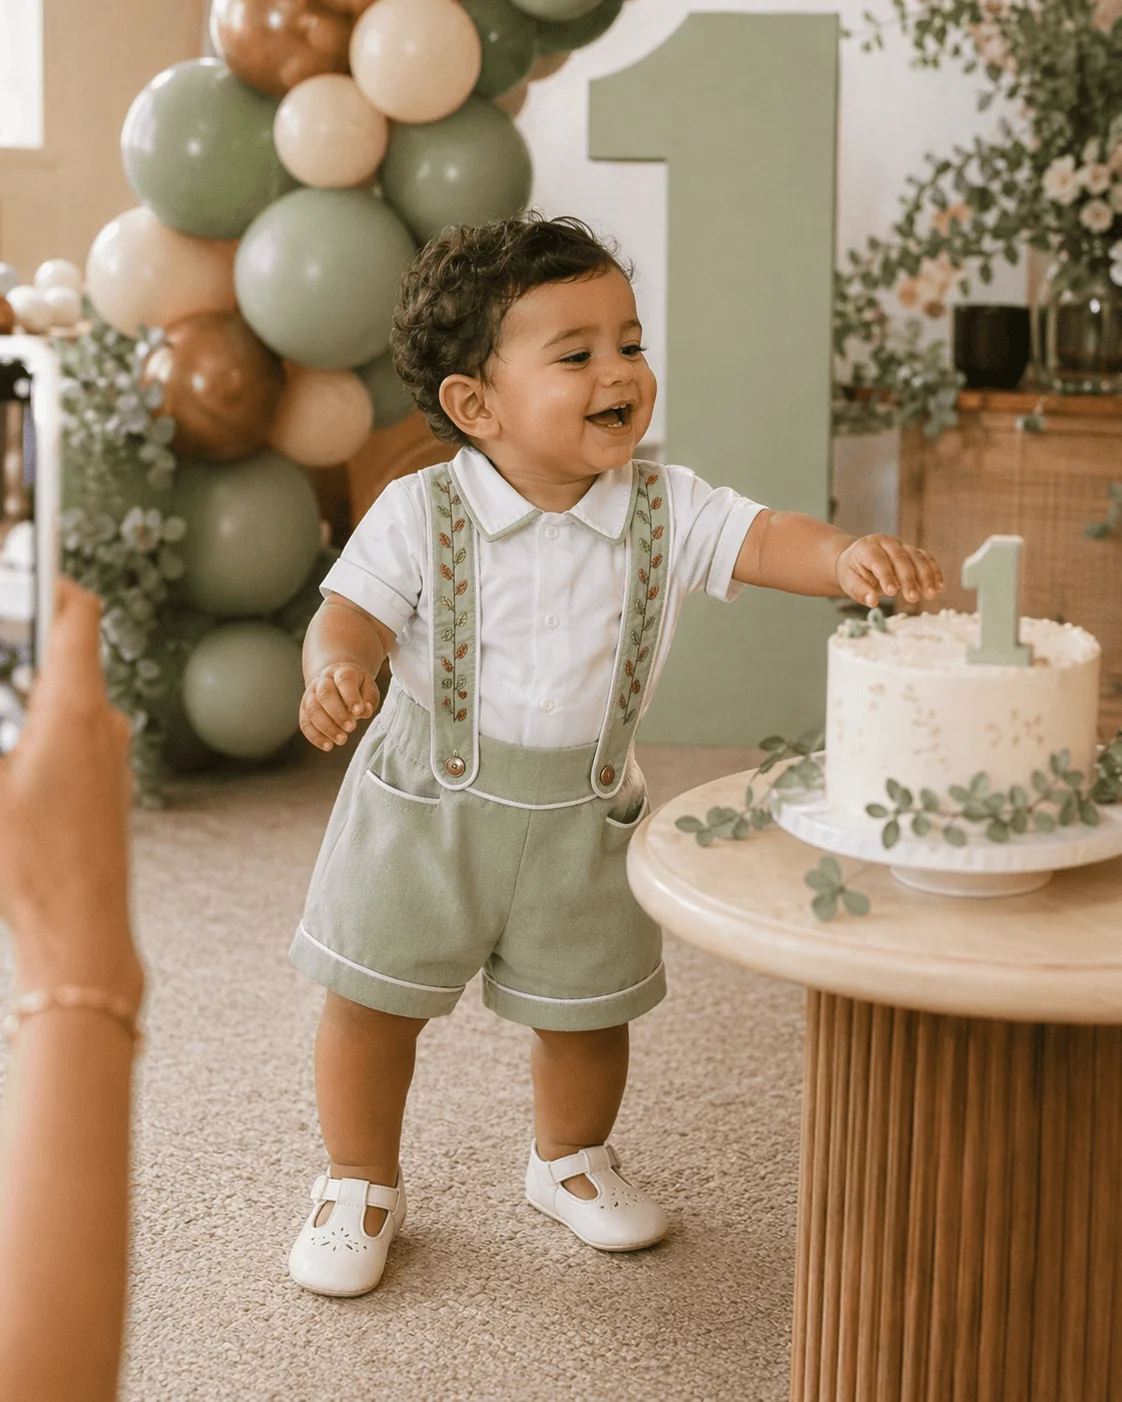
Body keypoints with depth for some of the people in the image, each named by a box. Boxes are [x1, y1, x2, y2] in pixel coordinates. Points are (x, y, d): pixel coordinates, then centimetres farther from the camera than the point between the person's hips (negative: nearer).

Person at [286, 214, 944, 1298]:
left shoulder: (663, 509, -9)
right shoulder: (418, 515, -15)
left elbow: (764, 542, -20)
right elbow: (353, 610, -15)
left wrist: (851, 558, -41)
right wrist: (336, 671, -38)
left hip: (581, 812, 2)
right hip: (428, 802, -2)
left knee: (584, 1009, 15)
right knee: (373, 1000, 8)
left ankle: (570, 1158, 44)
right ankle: (360, 1183, 31)